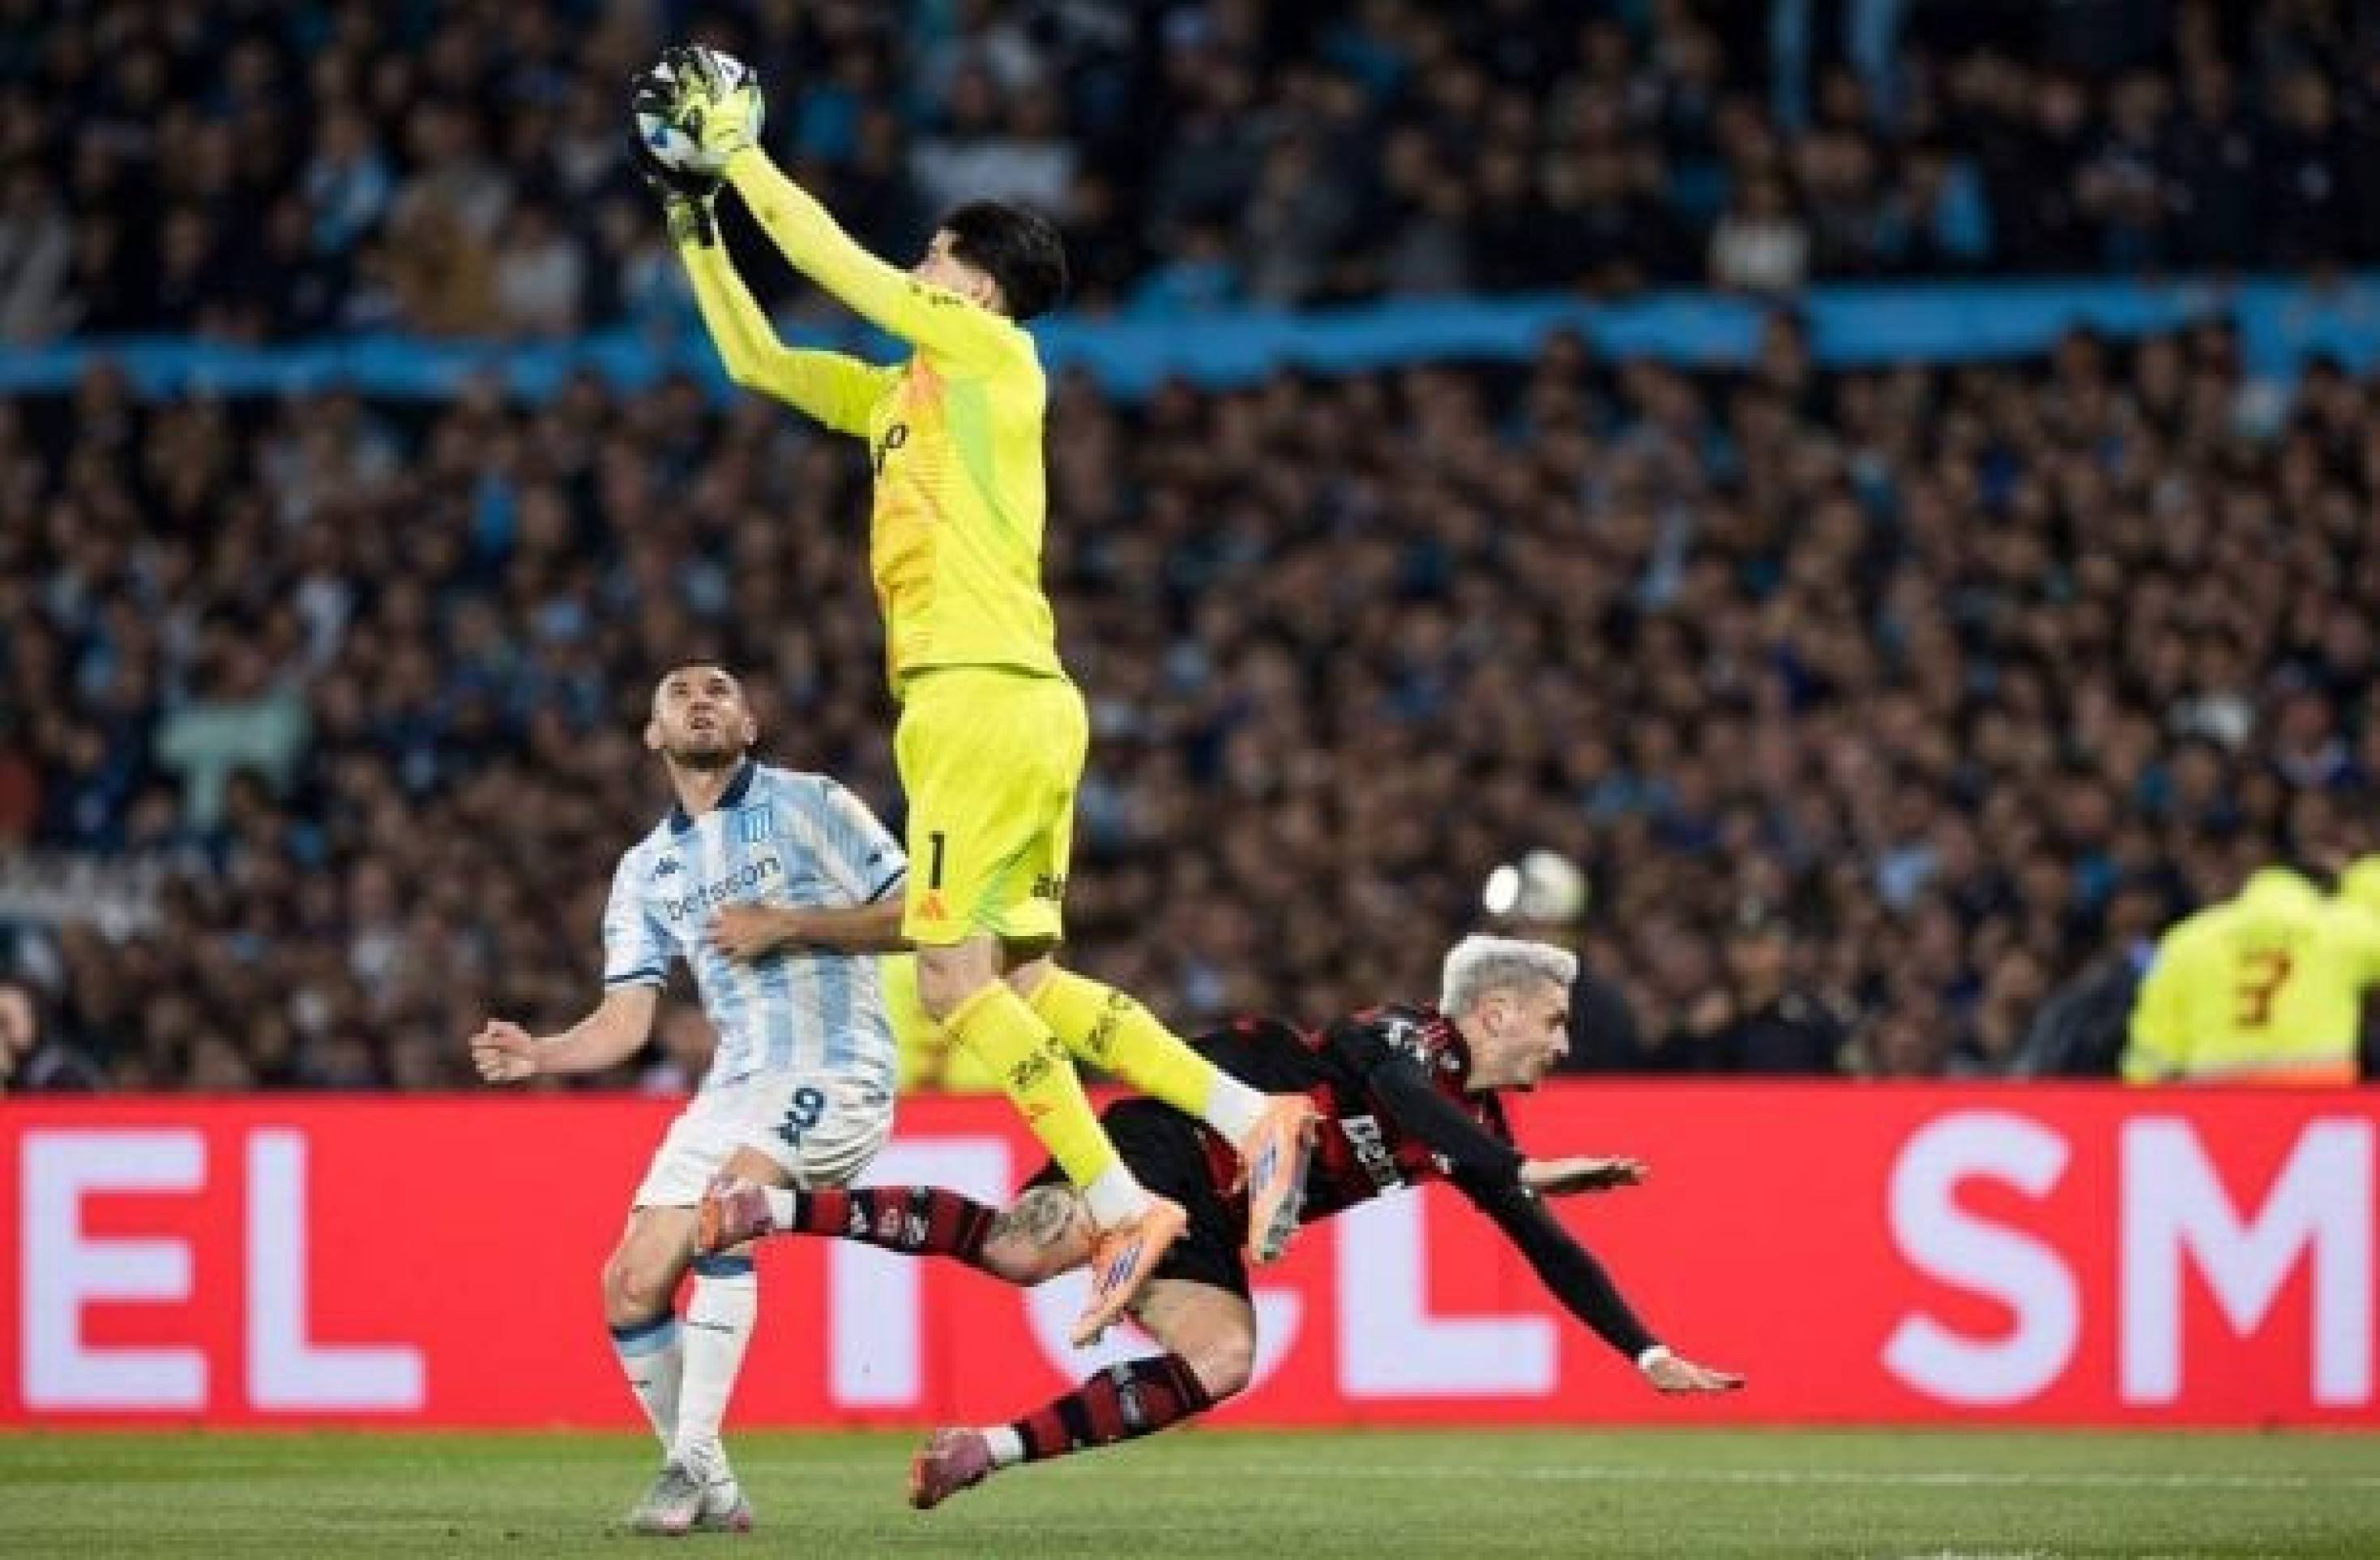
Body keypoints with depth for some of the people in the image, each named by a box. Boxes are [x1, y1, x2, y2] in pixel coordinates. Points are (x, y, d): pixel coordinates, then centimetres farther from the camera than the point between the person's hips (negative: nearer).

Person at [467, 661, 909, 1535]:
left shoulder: (807, 804, 1)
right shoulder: (648, 869, 15)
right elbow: (625, 1021, 8)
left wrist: (789, 924, -14)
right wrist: (540, 1055, -11)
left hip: (833, 1074, -6)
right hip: (734, 1089, 6)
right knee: (630, 1290, -4)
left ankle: (693, 1460, -27)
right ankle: (708, 1488, 12)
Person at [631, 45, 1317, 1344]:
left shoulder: (990, 355, -2)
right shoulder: (902, 395, 21)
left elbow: (836, 262, -5)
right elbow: (756, 362, 28)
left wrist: (738, 148, 4)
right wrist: (693, 224, 25)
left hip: (985, 699, -9)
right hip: (1019, 706, 9)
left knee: (957, 977, -10)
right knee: (1025, 984, 6)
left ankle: (1121, 1204, -12)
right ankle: (1251, 1117, 2)